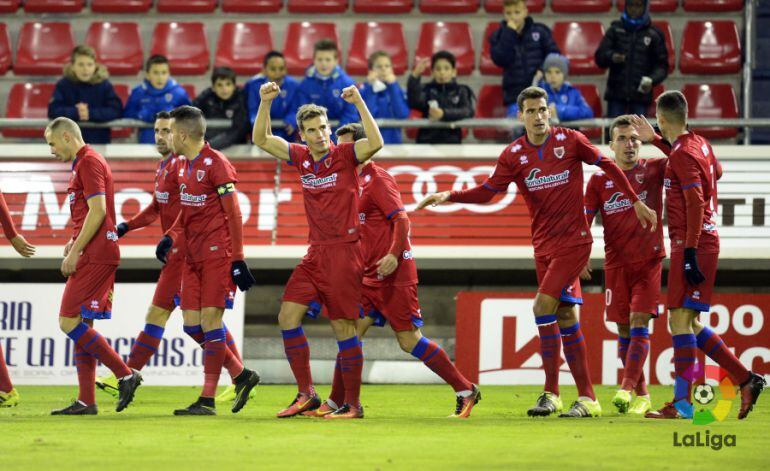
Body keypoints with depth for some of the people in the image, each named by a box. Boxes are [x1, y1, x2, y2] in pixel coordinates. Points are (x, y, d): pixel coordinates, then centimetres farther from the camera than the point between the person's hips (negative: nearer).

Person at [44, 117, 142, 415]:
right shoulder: (84, 162, 21)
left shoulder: (89, 162, -11)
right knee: (80, 325, 8)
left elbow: (97, 211, -19)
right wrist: (74, 242, 14)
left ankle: (125, 374, -10)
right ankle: (85, 402, 7)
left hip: (94, 257, -10)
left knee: (69, 322, -11)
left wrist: (75, 251, -18)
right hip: (94, 255, 10)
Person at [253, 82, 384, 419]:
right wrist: (266, 102, 1)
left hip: (344, 250, -7)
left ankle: (352, 403, 1)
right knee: (288, 317, 1)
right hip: (316, 252, 7)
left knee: (343, 327, -5)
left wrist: (359, 103, -28)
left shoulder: (345, 156, -8)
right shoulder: (301, 157, 8)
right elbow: (262, 140, 13)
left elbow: (375, 143, -26)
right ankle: (306, 394, 7)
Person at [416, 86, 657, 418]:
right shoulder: (514, 155, 1)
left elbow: (607, 166, 5)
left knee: (543, 307, -17)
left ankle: (551, 393, -11)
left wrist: (635, 201, 10)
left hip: (573, 240, -5)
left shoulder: (570, 141, -6)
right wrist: (448, 196, -13)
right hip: (543, 244, 5)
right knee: (565, 317, 7)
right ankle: (587, 398, 13)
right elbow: (487, 192, 1)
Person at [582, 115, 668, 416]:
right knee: (624, 329, 4)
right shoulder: (599, 180, 5)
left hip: (649, 260, -2)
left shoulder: (654, 169, 2)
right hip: (616, 264, 2)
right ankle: (642, 395, 14)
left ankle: (627, 389, -21)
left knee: (639, 323, -14)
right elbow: (584, 221, 4)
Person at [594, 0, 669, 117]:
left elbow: (661, 66, 6)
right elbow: (600, 57, 3)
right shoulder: (615, 30, 7)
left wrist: (652, 80, -15)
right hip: (616, 94, 1)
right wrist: (611, 57, -20)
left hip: (641, 93, -1)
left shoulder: (654, 34, 4)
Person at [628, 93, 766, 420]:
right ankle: (746, 380, 11)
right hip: (705, 242, 9)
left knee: (680, 320, -10)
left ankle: (682, 403, -12)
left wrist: (690, 252, -23)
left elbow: (696, 202, -20)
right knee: (689, 323, 12)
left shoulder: (682, 154, -13)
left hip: (692, 244, -9)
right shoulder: (700, 145, 13)